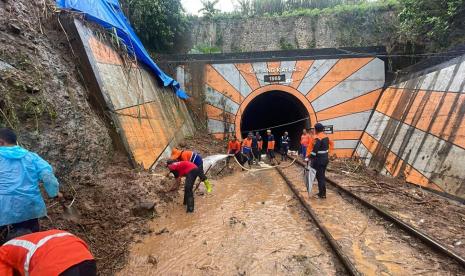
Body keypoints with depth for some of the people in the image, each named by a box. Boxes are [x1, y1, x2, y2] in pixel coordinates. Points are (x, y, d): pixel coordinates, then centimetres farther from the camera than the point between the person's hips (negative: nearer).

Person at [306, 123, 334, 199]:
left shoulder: (317, 137, -20)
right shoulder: (326, 137, 9)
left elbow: (315, 149, -26)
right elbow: (331, 144, 20)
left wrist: (309, 157, -20)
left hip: (319, 159, -9)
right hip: (325, 158, 9)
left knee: (320, 176, -1)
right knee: (322, 175, 17)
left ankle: (322, 194, 6)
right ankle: (322, 192, 27)